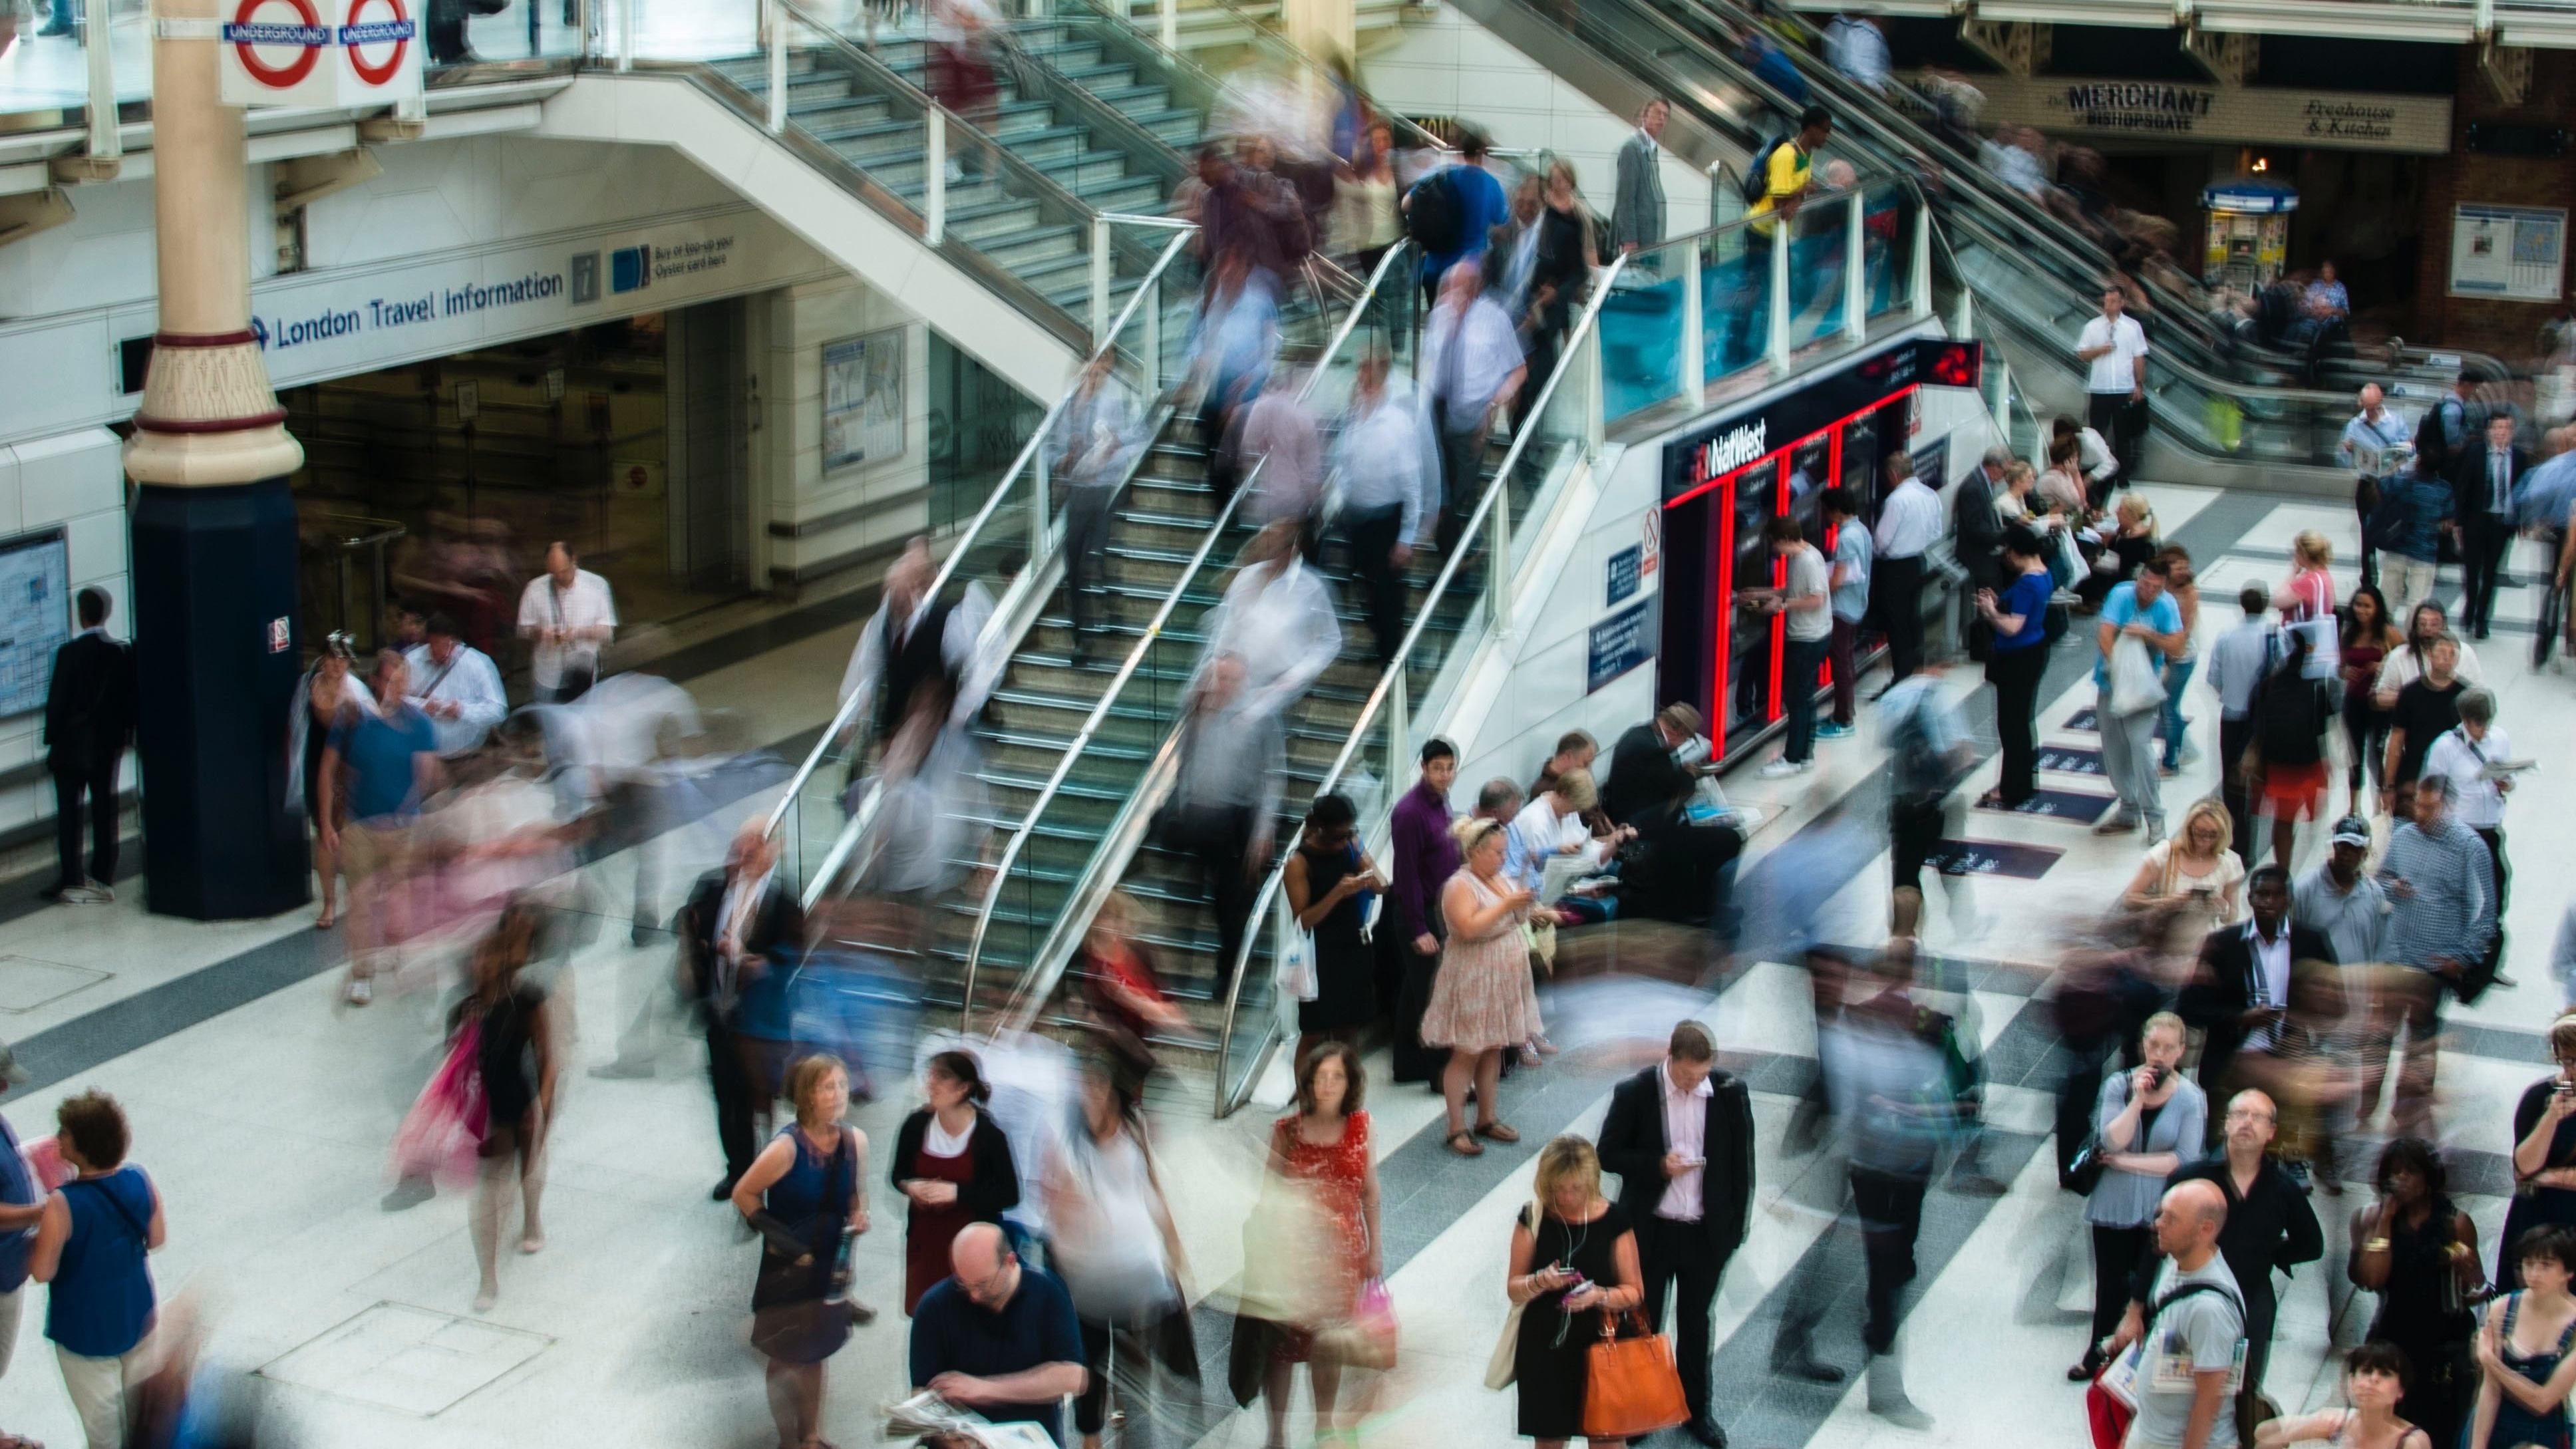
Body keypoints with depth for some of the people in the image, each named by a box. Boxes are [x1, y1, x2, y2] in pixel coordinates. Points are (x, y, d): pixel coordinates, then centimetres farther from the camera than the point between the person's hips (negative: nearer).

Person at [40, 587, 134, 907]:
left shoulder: (69, 652, -13)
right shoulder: (123, 653, -1)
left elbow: (57, 700, -10)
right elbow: (130, 700, 4)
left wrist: (51, 737, 0)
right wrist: (124, 734, 13)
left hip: (71, 745, -4)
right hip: (109, 745, 4)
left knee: (68, 812, 1)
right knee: (105, 811, 7)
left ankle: (72, 879, -4)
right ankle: (103, 879, 7)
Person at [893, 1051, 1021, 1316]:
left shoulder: (988, 1135, -16)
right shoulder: (916, 1125, -5)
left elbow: (1010, 1195, -13)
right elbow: (897, 1174, 11)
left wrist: (957, 1192, -23)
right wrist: (909, 1186, -14)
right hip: (925, 1241, 4)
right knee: (923, 1313, 11)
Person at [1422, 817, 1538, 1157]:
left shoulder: (1502, 879, 9)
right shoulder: (1460, 886, -16)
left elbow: (1514, 920, 20)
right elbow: (1468, 928, -29)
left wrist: (1524, 907, -1)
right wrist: (1506, 905, -27)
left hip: (1503, 981, 8)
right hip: (1472, 982, -8)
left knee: (1493, 1050, 12)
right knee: (1467, 1053, -4)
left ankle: (1487, 1119, 21)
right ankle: (1457, 1129, -1)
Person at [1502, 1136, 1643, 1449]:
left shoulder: (1612, 1221, -8)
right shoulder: (1533, 1218, -5)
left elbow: (1634, 1292, -4)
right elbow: (1513, 1289, -1)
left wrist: (1600, 1295, -24)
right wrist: (1539, 1282, -23)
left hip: (1598, 1345, -1)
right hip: (1544, 1349, 1)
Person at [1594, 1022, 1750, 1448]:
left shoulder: (1730, 1092, -9)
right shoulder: (1635, 1093, -13)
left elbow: (1741, 1164, 0)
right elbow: (1608, 1154, -5)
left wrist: (1734, 1228, 0)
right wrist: (1658, 1166, -21)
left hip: (1706, 1232, 1)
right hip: (1651, 1232, -1)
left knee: (1695, 1322, 17)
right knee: (1643, 1322, 12)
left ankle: (1695, 1409, 33)